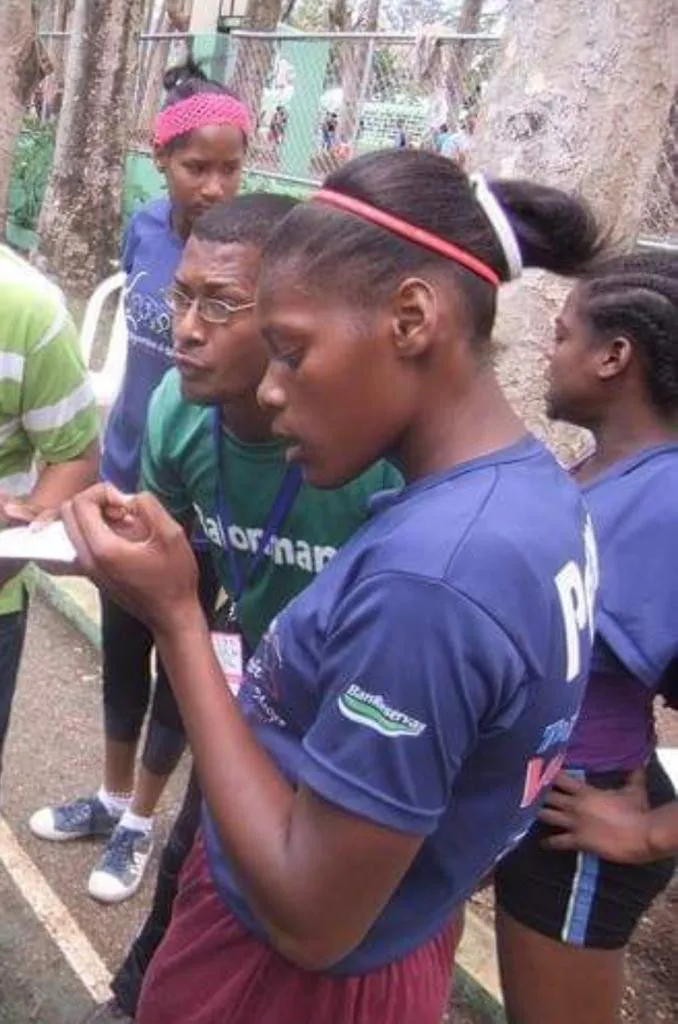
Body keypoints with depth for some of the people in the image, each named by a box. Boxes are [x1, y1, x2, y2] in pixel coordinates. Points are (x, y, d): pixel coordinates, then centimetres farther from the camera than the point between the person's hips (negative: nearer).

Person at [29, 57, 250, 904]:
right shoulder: (145, 227, -2)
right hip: (125, 480, 6)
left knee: (178, 662, 12)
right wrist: (112, 449, 14)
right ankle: (111, 799, 43)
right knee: (121, 651, 20)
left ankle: (140, 824, 34)